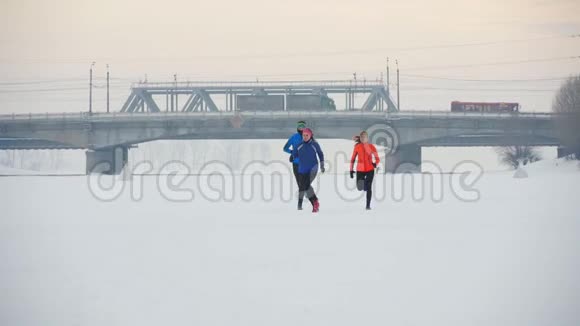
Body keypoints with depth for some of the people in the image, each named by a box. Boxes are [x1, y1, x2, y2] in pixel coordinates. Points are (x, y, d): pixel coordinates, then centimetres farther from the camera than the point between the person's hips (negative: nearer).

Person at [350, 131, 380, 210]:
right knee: (360, 188, -8)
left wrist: (375, 163, -22)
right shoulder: (357, 147, 1)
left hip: (370, 170, -1)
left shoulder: (371, 147, -2)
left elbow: (377, 159, -1)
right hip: (360, 170, 1)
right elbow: (353, 159, 6)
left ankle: (368, 205, 7)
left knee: (368, 187, -1)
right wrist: (351, 170, 4)